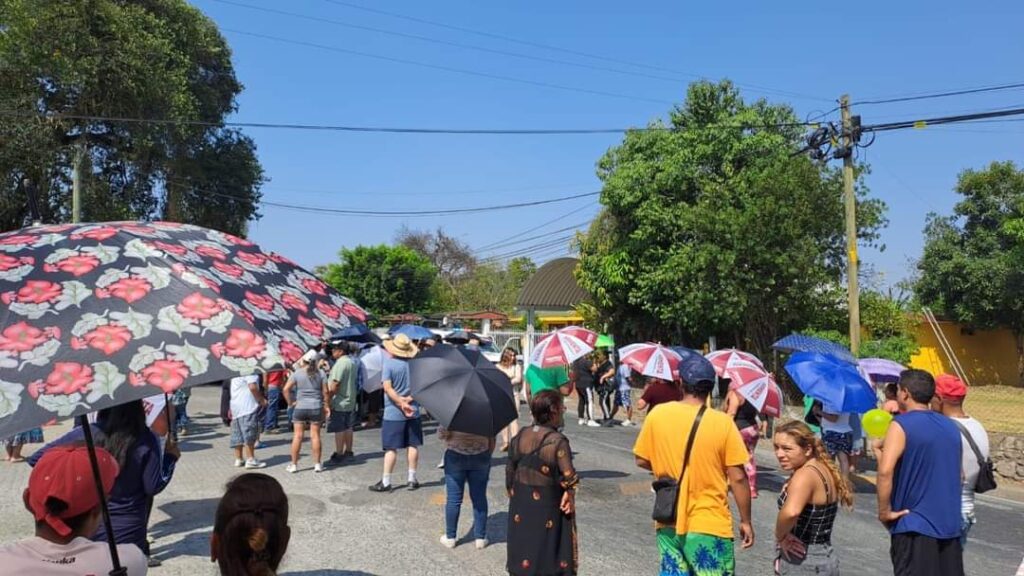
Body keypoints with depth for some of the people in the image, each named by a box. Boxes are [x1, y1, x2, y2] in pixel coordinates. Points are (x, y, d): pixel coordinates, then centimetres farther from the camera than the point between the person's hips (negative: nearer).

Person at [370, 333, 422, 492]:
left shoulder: (389, 363, -10)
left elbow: (388, 388, -17)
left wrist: (401, 403, -17)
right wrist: (409, 399, -6)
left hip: (393, 413, -4)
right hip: (413, 411, 4)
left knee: (391, 448, 1)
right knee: (412, 445, 12)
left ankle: (386, 482, 6)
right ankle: (412, 479, 17)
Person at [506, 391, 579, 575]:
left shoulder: (520, 436, -3)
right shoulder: (558, 441, -20)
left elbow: (510, 469, 5)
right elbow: (569, 477, -20)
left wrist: (511, 491, 17)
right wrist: (570, 496, -3)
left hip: (520, 507, 5)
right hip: (547, 510, -5)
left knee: (523, 545, 17)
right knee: (548, 552, 7)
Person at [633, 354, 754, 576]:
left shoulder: (657, 415, -5)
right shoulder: (723, 422, -13)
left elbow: (641, 460, 5)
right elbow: (738, 478, -9)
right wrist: (746, 521, 2)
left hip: (669, 524, 3)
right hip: (709, 525, -3)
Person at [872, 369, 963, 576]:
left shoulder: (902, 424, -12)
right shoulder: (951, 427, 10)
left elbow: (885, 470, -25)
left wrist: (884, 510, -14)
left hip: (914, 525, -7)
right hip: (950, 525, 7)